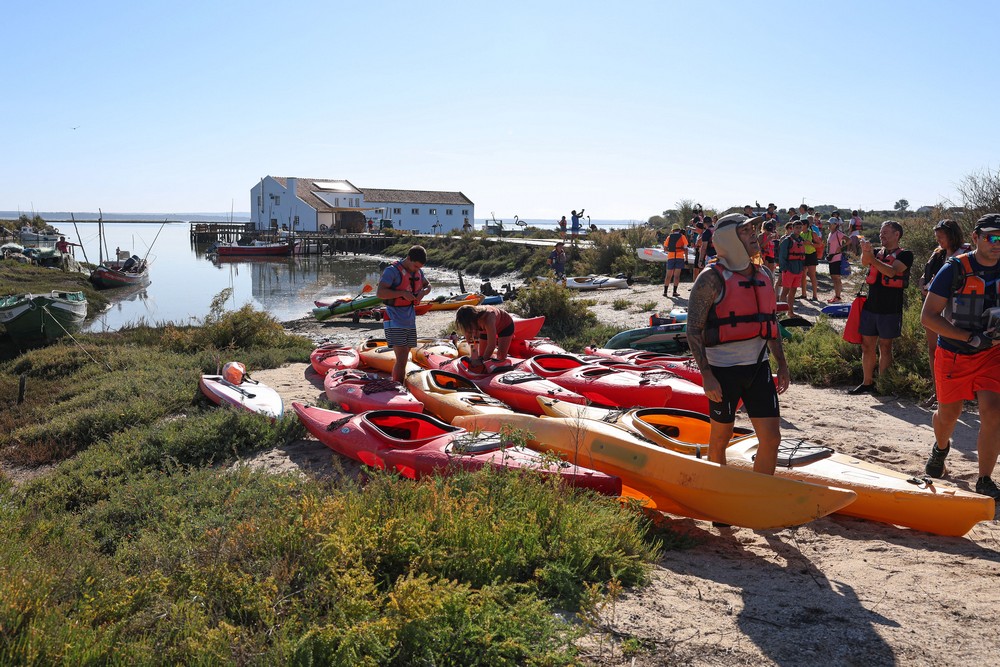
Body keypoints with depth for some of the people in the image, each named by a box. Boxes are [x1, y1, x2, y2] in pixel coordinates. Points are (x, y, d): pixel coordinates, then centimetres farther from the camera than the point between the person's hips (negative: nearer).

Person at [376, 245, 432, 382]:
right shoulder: (392, 271, -14)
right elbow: (380, 293, -22)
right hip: (395, 322, -7)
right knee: (401, 359, -16)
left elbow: (427, 285, 25)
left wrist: (423, 292, 1)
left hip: (410, 321, 8)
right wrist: (402, 293, -26)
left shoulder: (418, 271, 8)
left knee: (403, 359, 13)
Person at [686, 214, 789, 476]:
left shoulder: (764, 274, 10)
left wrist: (782, 364, 16)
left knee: (771, 438, 2)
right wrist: (707, 375, -18)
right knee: (720, 437, 10)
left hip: (758, 366, 6)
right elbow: (693, 331, -12)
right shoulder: (711, 279, -11)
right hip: (724, 370, -5)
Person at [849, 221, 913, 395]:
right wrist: (866, 252, -31)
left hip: (890, 310, -5)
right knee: (867, 346, 7)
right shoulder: (877, 252, 13)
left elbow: (892, 271, -20)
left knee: (885, 348, 3)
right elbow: (864, 262, -9)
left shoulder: (905, 255, -3)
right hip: (870, 307, 5)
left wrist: (872, 258, -30)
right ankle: (867, 383, 15)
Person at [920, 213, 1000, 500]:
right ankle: (940, 449, 47)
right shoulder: (955, 270, -13)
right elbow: (928, 316, -16)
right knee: (948, 414, 13)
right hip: (953, 355, -2)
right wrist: (972, 337, -22)